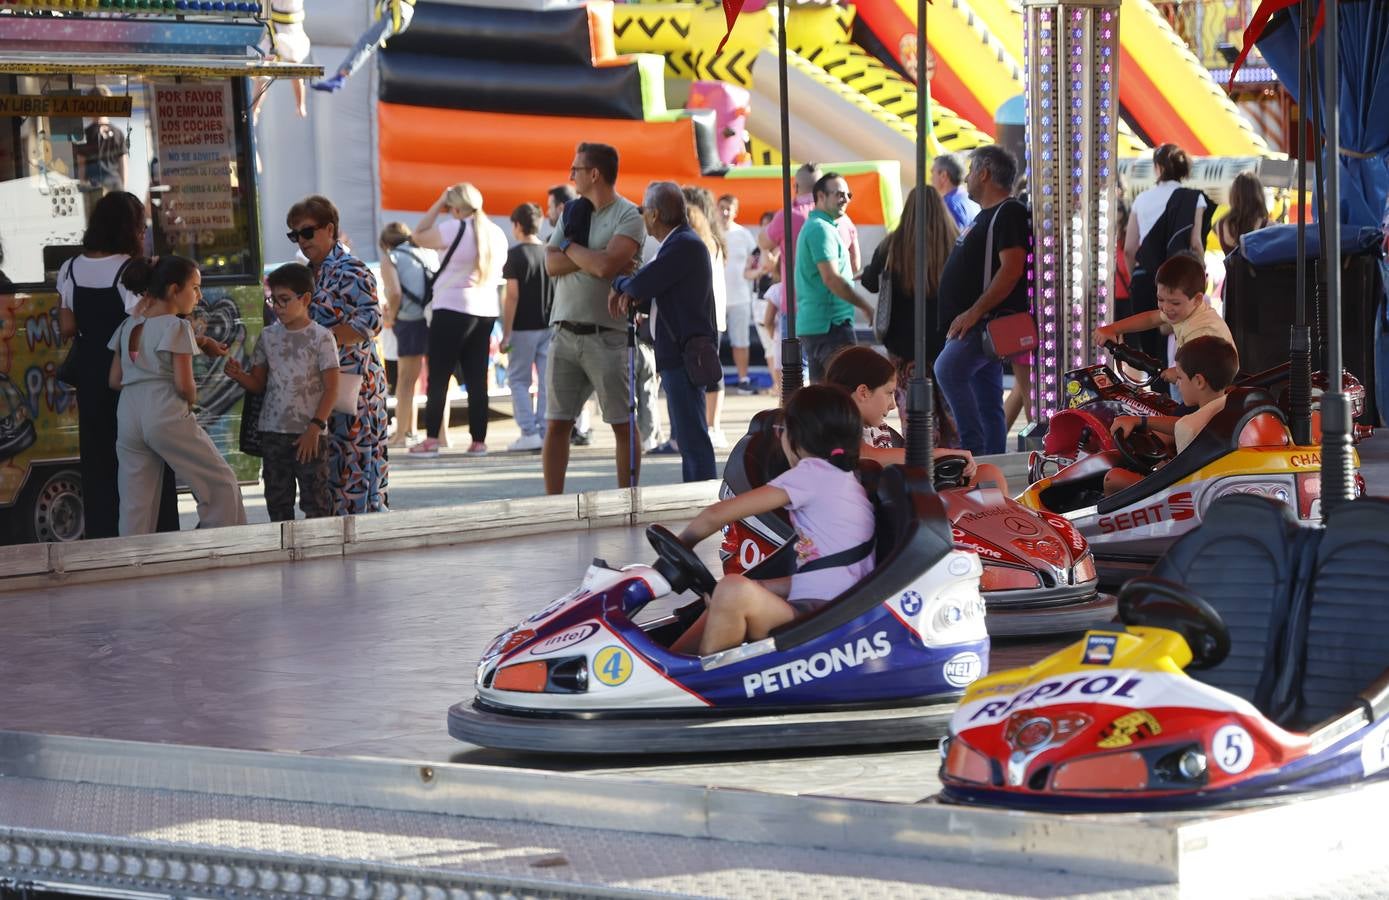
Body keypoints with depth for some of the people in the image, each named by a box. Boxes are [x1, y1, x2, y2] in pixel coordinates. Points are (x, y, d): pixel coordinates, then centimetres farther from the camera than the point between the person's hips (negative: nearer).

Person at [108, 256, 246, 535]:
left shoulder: (128, 326, 15)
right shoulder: (176, 327, -5)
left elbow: (114, 381, 14)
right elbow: (184, 385, -11)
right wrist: (192, 398, 9)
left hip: (128, 418, 7)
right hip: (167, 415, -7)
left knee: (135, 506, 6)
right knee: (222, 483, 6)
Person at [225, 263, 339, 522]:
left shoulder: (320, 337, -5)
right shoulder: (268, 336, 9)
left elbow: (331, 387, -8)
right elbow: (258, 384, 12)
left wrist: (315, 427, -15)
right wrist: (239, 376, -10)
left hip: (309, 434, -5)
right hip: (273, 432, 5)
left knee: (315, 500, -1)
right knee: (277, 500, 9)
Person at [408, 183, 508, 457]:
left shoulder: (455, 229, -11)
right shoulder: (497, 233, 10)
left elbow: (419, 237, 0)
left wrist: (439, 203, 2)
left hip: (454, 308, -6)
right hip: (487, 310, 6)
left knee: (438, 375, -2)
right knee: (477, 377, 6)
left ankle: (431, 440, -5)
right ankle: (478, 440, 4)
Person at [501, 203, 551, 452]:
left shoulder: (515, 255, -10)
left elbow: (512, 296, -14)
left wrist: (506, 333, -11)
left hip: (523, 327, -4)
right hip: (550, 326, 5)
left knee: (518, 380, 4)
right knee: (548, 380, 7)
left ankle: (529, 432, -4)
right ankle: (546, 432, 6)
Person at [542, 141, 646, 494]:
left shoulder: (629, 216, -5)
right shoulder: (573, 212, 15)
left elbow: (605, 265, -19)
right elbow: (551, 264, 3)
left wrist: (570, 247, -3)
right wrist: (593, 259, -12)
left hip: (608, 336, -6)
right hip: (565, 331, 6)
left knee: (623, 425, 0)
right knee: (556, 423, 3)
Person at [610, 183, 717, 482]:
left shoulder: (685, 245, -15)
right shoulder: (679, 244, 17)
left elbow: (641, 285, -21)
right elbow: (656, 297, 18)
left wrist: (619, 285, 1)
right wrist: (631, 297, -3)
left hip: (686, 354, -11)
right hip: (677, 354, 11)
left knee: (691, 435, -10)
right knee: (687, 435, 14)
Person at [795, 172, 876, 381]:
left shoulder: (812, 226, 19)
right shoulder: (821, 229, -13)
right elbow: (831, 278, -21)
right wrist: (866, 306, -16)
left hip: (811, 323, 11)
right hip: (830, 324, -10)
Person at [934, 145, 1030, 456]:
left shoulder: (1009, 213, -11)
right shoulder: (986, 215, 21)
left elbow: (1011, 268, -23)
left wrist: (974, 312, -25)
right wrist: (965, 316, 20)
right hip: (974, 325, 11)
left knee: (948, 369, -27)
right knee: (988, 404, 9)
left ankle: (974, 447, -26)